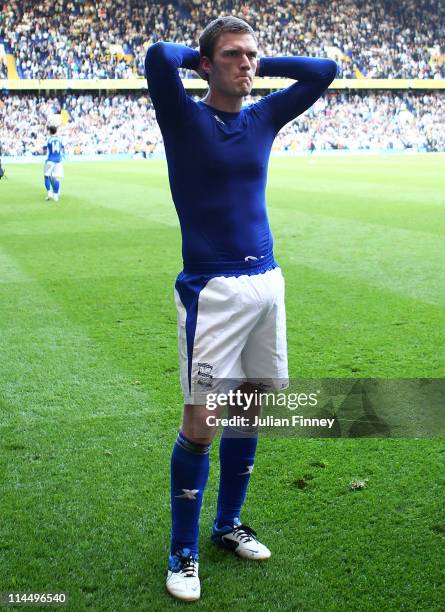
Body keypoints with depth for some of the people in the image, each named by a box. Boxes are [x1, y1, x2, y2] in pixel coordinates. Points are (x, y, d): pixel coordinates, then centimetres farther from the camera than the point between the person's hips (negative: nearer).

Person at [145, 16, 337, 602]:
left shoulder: (262, 118, 11)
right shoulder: (184, 118, -3)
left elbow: (323, 70, 17)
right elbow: (159, 58, -21)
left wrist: (260, 63, 12)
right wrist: (196, 56, -1)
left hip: (266, 284, 6)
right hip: (212, 290, -6)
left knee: (249, 413, 14)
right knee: (199, 425, -5)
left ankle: (228, 524, 34)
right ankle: (183, 552, 14)